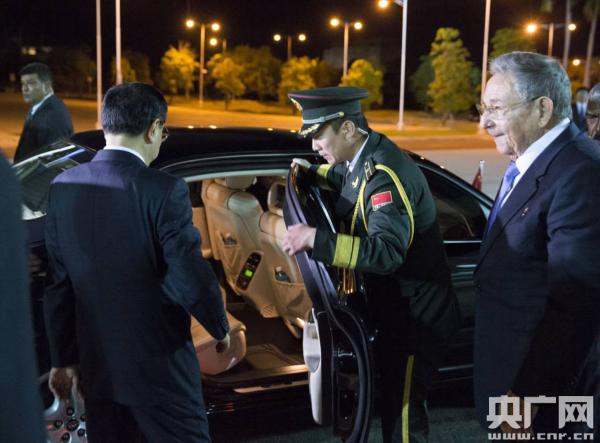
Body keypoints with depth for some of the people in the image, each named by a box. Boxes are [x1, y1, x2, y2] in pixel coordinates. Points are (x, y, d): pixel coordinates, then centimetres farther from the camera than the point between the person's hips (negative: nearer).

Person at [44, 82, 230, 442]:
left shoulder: (64, 187, -1)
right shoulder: (164, 190, -17)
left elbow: (56, 283, 4)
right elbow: (192, 278, -17)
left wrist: (63, 358, 13)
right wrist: (221, 328, 3)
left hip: (96, 364, 5)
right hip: (159, 365, -5)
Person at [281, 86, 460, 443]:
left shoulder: (385, 174, -27)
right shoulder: (367, 157, 3)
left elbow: (386, 252, -41)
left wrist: (315, 239, -43)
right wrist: (314, 172, 23)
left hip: (416, 316, -10)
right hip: (398, 309, 10)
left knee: (402, 413, 0)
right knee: (393, 402, 23)